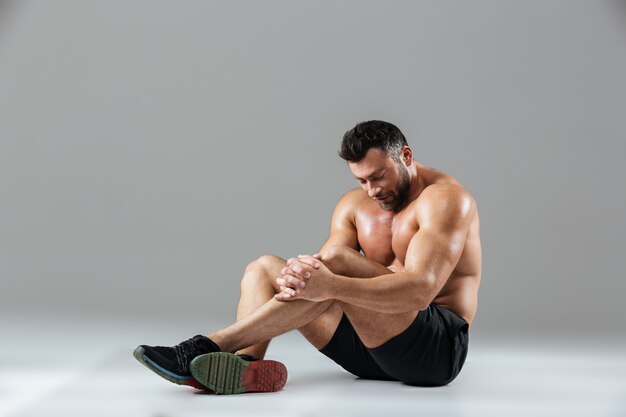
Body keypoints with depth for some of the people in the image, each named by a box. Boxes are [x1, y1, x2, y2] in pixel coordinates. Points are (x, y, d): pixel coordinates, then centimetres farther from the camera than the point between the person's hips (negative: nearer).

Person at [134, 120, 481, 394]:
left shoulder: (446, 198, -12)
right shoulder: (354, 205, 9)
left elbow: (420, 289, -27)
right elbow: (325, 271, -5)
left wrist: (331, 284, -39)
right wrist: (300, 276, -30)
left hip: (439, 348, -7)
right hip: (371, 346, 7)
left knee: (336, 260, -30)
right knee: (263, 269, -2)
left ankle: (210, 346, -30)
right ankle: (246, 362, -32)